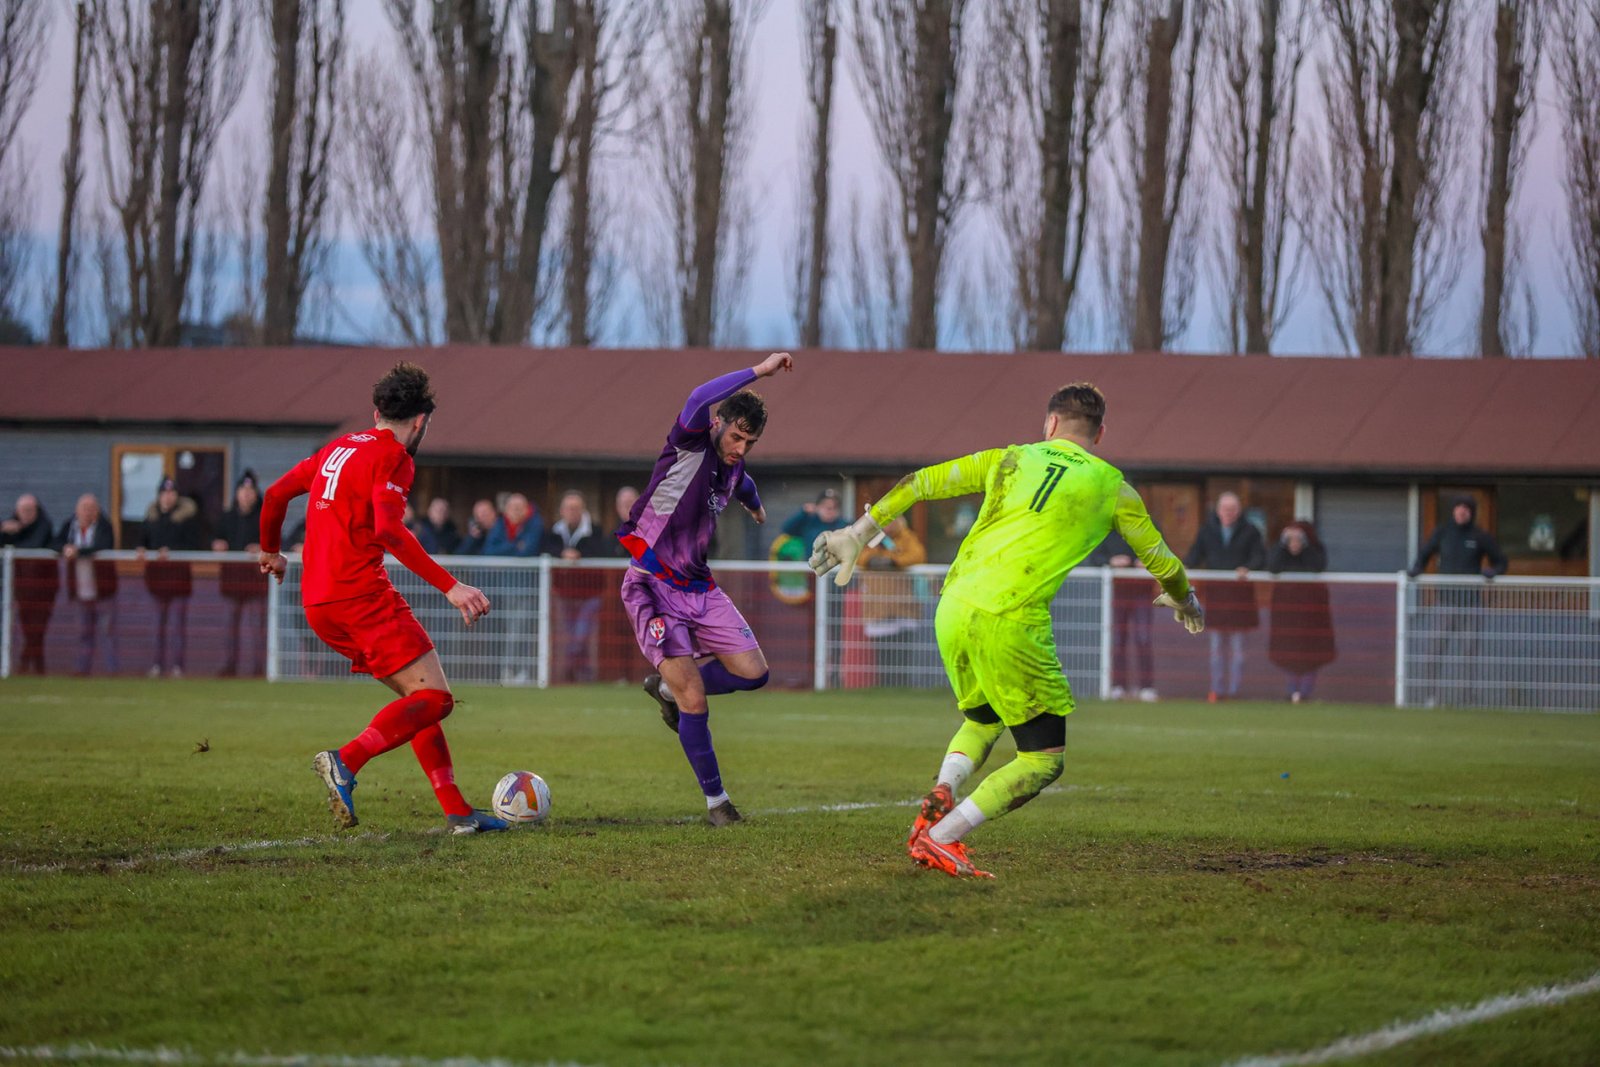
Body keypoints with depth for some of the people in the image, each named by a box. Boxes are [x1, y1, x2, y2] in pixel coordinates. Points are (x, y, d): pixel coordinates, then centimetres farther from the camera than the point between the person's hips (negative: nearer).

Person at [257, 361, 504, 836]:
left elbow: (276, 494, 24)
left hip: (318, 603, 9)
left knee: (418, 695, 14)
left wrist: (271, 552, 42)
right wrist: (450, 586, -24)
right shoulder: (393, 457, -6)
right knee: (434, 698, -12)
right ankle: (346, 761, -30)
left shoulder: (338, 448, 18)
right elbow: (388, 530, -21)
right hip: (361, 595, -9)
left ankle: (456, 810, 7)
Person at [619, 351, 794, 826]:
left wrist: (755, 504, 55)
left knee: (753, 673, -2)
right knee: (694, 703, -12)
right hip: (654, 587, -7)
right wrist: (759, 371, -36)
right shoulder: (689, 447, -15)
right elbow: (698, 403, -38)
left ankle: (668, 686, 23)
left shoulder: (732, 467, 7)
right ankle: (715, 800, 3)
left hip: (699, 587, 7)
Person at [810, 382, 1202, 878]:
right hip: (1010, 622, -5)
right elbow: (1159, 557, 23)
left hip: (953, 611, 5)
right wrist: (1184, 600, 44)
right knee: (1042, 760, 5)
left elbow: (920, 483, 19)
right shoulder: (1110, 487, 11)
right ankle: (940, 838, -9)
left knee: (981, 720, 29)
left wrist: (859, 533, 30)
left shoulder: (1009, 460, 17)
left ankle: (943, 791, 0)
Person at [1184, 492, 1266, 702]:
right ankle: (1217, 689, 7)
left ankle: (1234, 690, 3)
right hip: (1216, 591, 2)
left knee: (1237, 645, -1)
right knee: (1216, 645, 3)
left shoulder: (1249, 531, 4)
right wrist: (1185, 566, -11)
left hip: (1239, 592, -2)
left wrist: (1248, 568, -21)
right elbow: (1196, 555, 9)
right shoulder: (1208, 530, 11)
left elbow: (1259, 556, -1)